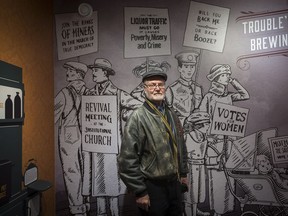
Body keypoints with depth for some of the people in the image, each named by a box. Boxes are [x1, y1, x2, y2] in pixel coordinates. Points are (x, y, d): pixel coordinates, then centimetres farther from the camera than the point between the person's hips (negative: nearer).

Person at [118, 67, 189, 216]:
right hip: (152, 186, -6)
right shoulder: (138, 117, -16)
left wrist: (183, 173, 16)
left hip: (175, 182, 7)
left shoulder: (172, 115, 6)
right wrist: (140, 192, -17)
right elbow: (127, 159, -19)